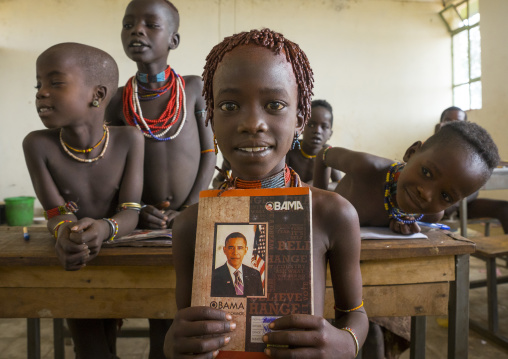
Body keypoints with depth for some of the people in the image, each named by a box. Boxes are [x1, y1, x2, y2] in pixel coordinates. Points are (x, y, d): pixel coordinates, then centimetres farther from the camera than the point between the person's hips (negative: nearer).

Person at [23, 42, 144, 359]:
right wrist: (64, 232, -39)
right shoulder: (38, 145, -17)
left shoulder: (129, 139, -18)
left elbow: (130, 214, -19)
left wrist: (103, 228, -41)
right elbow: (57, 213, -16)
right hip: (71, 262, 0)